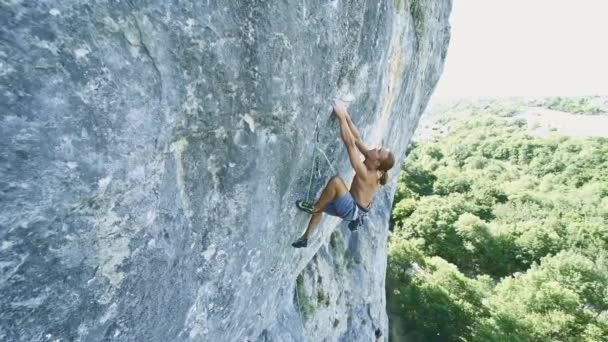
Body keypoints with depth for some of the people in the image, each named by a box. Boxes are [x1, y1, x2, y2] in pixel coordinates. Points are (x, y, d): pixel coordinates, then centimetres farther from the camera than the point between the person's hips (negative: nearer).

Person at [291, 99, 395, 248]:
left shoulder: (365, 173, -31)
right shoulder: (373, 168, -9)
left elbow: (350, 143, -36)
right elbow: (357, 139, -6)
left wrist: (341, 116, -34)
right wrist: (346, 116, -13)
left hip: (352, 209, -10)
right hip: (356, 207, 10)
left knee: (336, 180, -31)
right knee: (322, 204, 22)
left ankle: (314, 208, -10)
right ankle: (305, 238, 25)